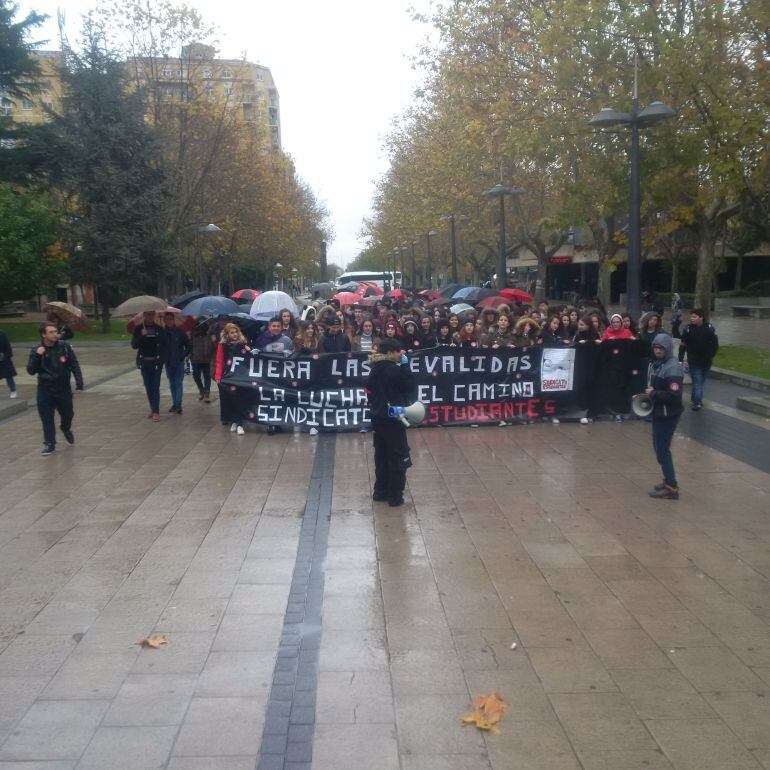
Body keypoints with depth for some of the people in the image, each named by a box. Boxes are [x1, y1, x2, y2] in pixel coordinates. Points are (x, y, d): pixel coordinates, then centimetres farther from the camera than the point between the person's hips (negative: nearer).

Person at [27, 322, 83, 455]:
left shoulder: (65, 347, -7)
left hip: (64, 388, 1)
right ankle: (50, 444, 12)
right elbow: (31, 371, -10)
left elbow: (74, 365, -2)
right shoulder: (36, 351, -6)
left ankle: (66, 428, 47)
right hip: (45, 390, -1)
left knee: (68, 414, 15)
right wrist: (37, 356, -24)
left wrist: (79, 383, -10)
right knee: (47, 418, 0)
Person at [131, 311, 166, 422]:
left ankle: (156, 412, -8)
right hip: (144, 362, 2)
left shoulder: (159, 329, 2)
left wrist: (162, 358, -4)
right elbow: (134, 345, -5)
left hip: (156, 362, -2)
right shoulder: (139, 328, 2)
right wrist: (141, 336, -20)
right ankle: (152, 408, 21)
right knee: (148, 387, 9)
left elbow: (164, 345, 8)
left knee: (155, 387, -7)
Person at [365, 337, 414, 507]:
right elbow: (408, 386, -7)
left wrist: (374, 405, 16)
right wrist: (403, 365, -7)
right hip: (392, 418, -8)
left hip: (377, 417, 8)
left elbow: (370, 390, 11)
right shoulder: (395, 370, -17)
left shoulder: (375, 369, 7)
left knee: (381, 455, 17)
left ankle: (380, 491, 23)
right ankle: (395, 496, 3)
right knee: (398, 456, 1)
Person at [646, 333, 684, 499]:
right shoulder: (655, 364, 8)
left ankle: (672, 488, 5)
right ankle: (668, 479, 31)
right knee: (659, 447, 17)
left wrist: (653, 394, -17)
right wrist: (647, 392, 5)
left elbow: (674, 395, -26)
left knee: (662, 449, -4)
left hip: (668, 415, -9)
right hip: (658, 412, 9)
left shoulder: (673, 367, -19)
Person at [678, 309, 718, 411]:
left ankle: (695, 399, 30)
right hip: (694, 361, -3)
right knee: (697, 381, -9)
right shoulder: (688, 329, -9)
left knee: (701, 381, 15)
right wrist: (680, 359, -14)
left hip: (706, 362, 3)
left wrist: (710, 356, -8)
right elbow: (683, 346, -9)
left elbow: (715, 344, 1)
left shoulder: (709, 328, -5)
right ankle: (697, 402, -9)